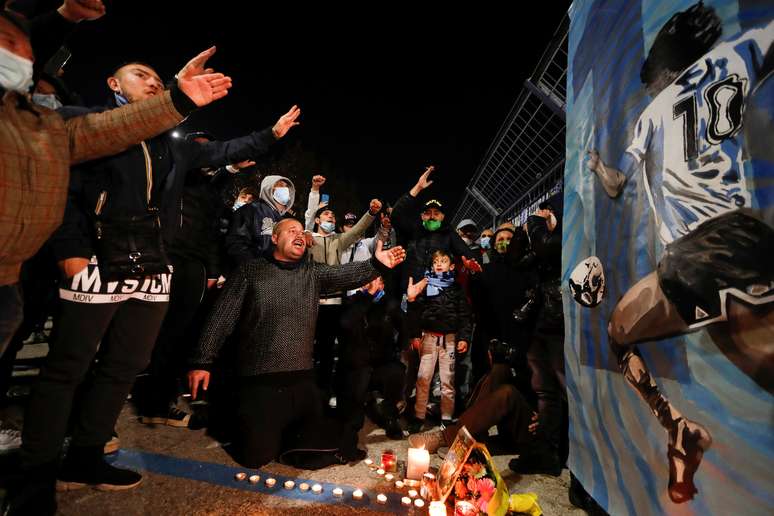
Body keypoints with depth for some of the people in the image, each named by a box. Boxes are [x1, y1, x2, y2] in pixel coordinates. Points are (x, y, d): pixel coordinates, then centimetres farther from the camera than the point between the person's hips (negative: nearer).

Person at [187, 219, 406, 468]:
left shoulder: (313, 272, 9)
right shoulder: (250, 271, 1)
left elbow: (346, 274, -7)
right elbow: (221, 318, 0)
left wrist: (376, 264, -25)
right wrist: (202, 361, -5)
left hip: (303, 381, 3)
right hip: (260, 382, -3)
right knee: (255, 457, 2)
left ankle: (287, 434, 41)